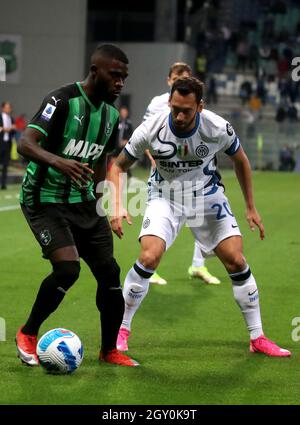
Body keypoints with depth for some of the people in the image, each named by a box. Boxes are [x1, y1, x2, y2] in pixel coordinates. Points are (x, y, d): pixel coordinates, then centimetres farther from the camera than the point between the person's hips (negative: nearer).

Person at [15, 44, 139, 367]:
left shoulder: (111, 114, 6)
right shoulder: (63, 101, -18)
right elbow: (25, 143, -30)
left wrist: (94, 199, 22)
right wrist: (57, 161, -47)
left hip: (82, 201, 7)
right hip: (45, 200, -7)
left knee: (109, 272, 0)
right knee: (67, 268, -23)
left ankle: (109, 350, 17)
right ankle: (27, 335, 0)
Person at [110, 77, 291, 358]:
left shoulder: (218, 129, -21)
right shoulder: (151, 129, -23)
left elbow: (240, 161, 0)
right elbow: (118, 166, -8)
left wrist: (251, 208, 4)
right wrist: (118, 206, -23)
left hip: (207, 197, 1)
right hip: (165, 197, -1)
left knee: (237, 262, -7)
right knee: (148, 258, -22)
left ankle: (257, 339, 6)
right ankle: (121, 329, -4)